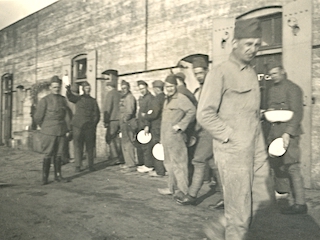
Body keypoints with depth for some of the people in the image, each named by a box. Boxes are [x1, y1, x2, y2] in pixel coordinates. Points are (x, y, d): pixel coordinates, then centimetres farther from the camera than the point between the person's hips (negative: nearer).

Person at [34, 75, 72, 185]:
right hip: (49, 132, -4)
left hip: (61, 131, 4)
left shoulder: (63, 99, 10)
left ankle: (58, 175, 18)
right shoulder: (44, 100, -3)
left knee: (59, 154, 8)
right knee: (48, 155, -5)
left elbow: (68, 114, 16)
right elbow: (38, 117, 0)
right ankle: (44, 178, 3)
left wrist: (68, 129, 10)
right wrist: (45, 128, 9)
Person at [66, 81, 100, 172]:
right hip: (78, 126, -1)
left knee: (90, 147, 2)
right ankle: (78, 166, 6)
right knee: (78, 147, -1)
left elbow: (96, 114, 13)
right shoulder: (78, 98, 9)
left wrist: (93, 124, 1)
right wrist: (68, 90, -33)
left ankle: (91, 165, 11)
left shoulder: (93, 101, 12)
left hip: (89, 127, 1)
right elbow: (70, 97, -13)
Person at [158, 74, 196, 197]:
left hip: (176, 137, -9)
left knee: (178, 163, -4)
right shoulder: (167, 100, 18)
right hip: (167, 138, 10)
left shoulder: (181, 98, -10)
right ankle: (172, 188, 25)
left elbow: (192, 111, -21)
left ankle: (184, 190, 5)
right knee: (169, 163, 15)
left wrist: (180, 125, -20)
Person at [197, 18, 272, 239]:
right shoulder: (220, 73, -9)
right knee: (240, 210, 2)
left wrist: (260, 142, 11)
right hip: (233, 151, -8)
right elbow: (205, 114, -14)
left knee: (262, 198, 15)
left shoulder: (252, 73, 14)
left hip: (256, 149, 8)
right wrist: (231, 137, -14)